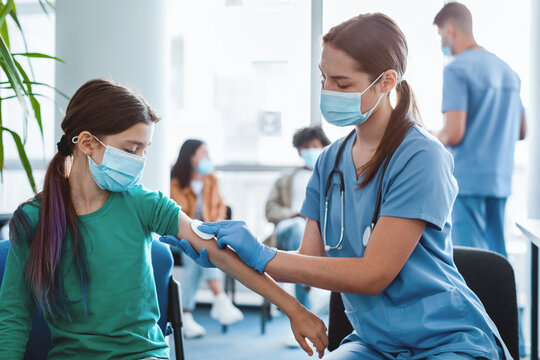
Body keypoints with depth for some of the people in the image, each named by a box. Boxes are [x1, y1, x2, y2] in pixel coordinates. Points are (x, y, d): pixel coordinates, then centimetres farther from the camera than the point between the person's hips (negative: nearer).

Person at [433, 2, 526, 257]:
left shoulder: (457, 70, -10)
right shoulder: (507, 71, 15)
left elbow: (453, 134, -18)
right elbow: (521, 131, 19)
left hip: (467, 180, -8)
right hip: (501, 180, 8)